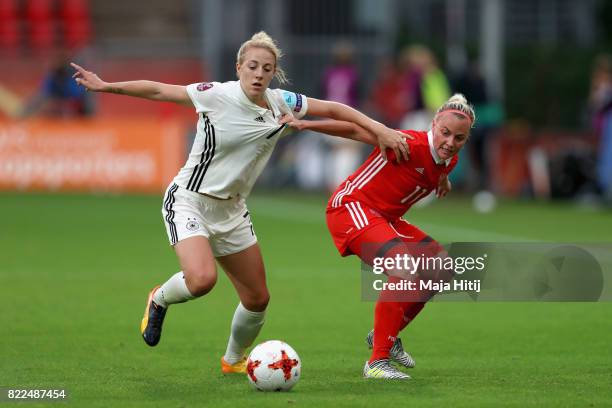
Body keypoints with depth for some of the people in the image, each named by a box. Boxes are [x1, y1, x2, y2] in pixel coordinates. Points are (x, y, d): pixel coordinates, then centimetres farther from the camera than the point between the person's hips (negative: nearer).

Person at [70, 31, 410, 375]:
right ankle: (159, 300, 5)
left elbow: (333, 109, 6)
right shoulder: (216, 95, -17)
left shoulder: (282, 104, -4)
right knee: (202, 279, -30)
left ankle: (234, 360, 37)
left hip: (231, 210, 6)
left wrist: (380, 129, -1)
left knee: (258, 298, 8)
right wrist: (106, 86, -11)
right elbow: (157, 91, -9)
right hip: (189, 201, -6)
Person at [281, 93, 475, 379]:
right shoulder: (412, 144, -23)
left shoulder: (449, 160, 2)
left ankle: (386, 336, 23)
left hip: (385, 218, 10)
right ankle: (377, 361, -28)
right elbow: (356, 129, -20)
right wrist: (305, 124, -27)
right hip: (352, 208, -10)